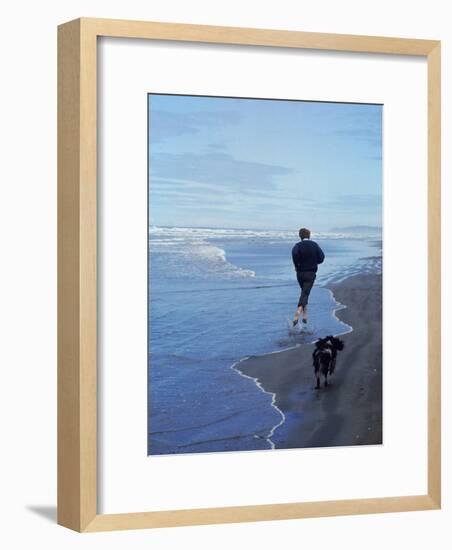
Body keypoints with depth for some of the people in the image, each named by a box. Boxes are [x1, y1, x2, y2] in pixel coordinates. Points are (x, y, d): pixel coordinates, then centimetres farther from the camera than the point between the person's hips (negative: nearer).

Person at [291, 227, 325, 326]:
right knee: (305, 293, -8)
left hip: (300, 273, 1)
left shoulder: (298, 245, -5)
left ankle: (305, 315, 23)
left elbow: (295, 253, -26)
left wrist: (296, 265, -11)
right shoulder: (314, 245, 1)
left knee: (304, 292, 20)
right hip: (311, 273, -1)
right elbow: (321, 257, -4)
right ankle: (298, 311, -32)